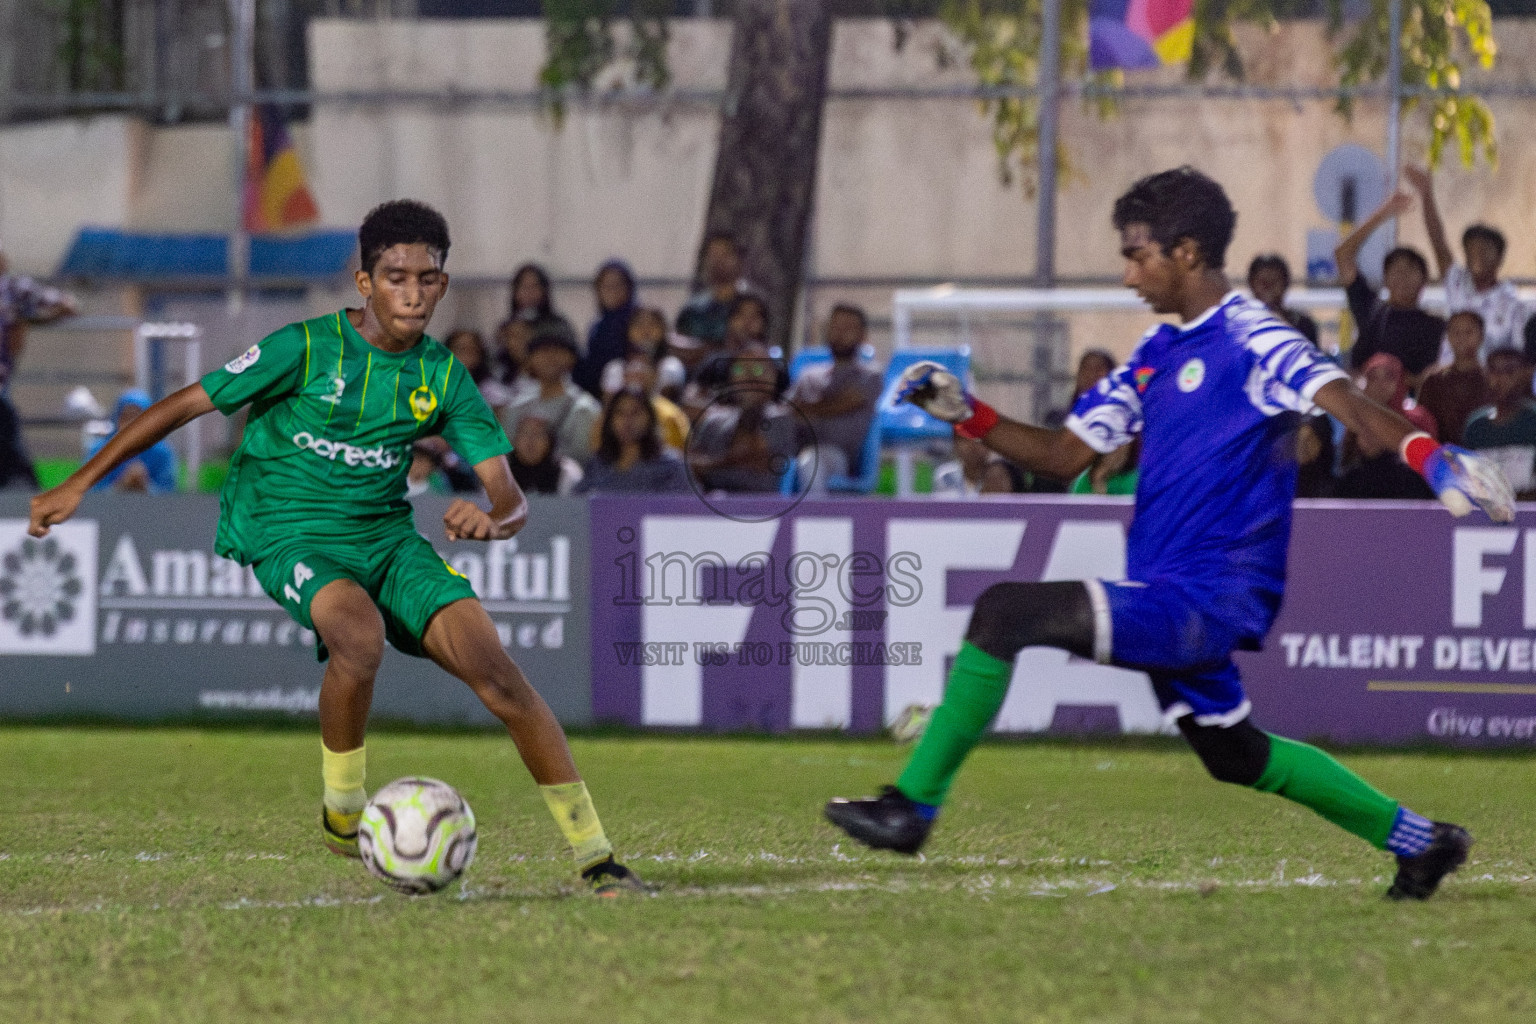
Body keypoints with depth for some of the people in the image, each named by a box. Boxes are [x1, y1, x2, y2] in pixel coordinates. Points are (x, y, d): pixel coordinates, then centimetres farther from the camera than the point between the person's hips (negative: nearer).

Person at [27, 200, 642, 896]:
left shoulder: (443, 375, 2)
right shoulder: (307, 347, -10)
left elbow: (508, 494, -2)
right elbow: (186, 405, -3)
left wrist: (494, 519, -28)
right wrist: (79, 484, -4)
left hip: (388, 537, 4)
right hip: (292, 536, -4)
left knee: (495, 669, -16)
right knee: (360, 630, -37)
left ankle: (596, 856, -11)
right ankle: (342, 813, -13)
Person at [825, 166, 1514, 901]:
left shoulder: (1251, 339, -11)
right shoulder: (1157, 353, 16)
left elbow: (1343, 400, -27)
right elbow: (1065, 455, 20)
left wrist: (1431, 455, -45)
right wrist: (965, 414, 7)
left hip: (1206, 601, -10)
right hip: (1172, 602, 10)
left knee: (1005, 611, -21)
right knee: (1233, 755, 24)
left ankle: (912, 806, -17)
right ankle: (1416, 838, 36)